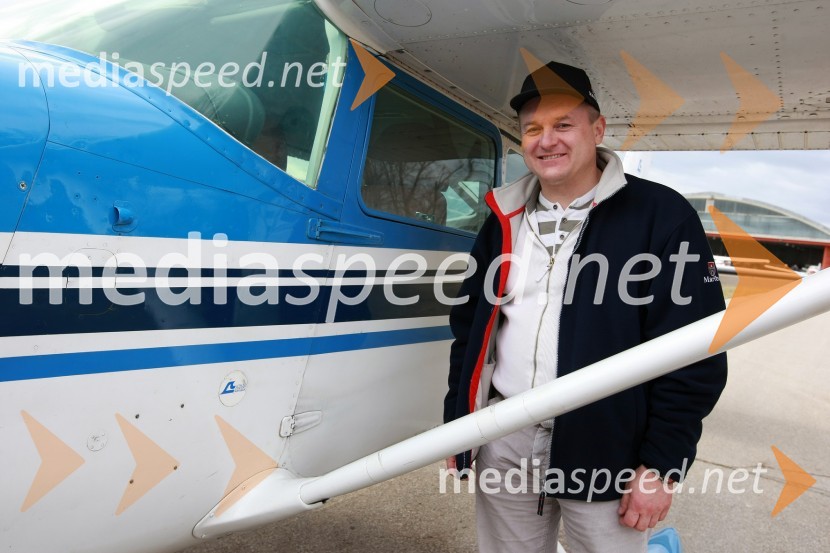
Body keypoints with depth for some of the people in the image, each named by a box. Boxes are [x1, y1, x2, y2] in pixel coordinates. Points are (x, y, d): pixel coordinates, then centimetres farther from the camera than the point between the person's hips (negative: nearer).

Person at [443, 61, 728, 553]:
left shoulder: (662, 216, -7)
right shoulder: (505, 218, 7)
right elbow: (469, 328, 11)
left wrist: (661, 463, -11)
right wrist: (457, 423, 11)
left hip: (605, 451, -4)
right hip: (502, 443, 4)